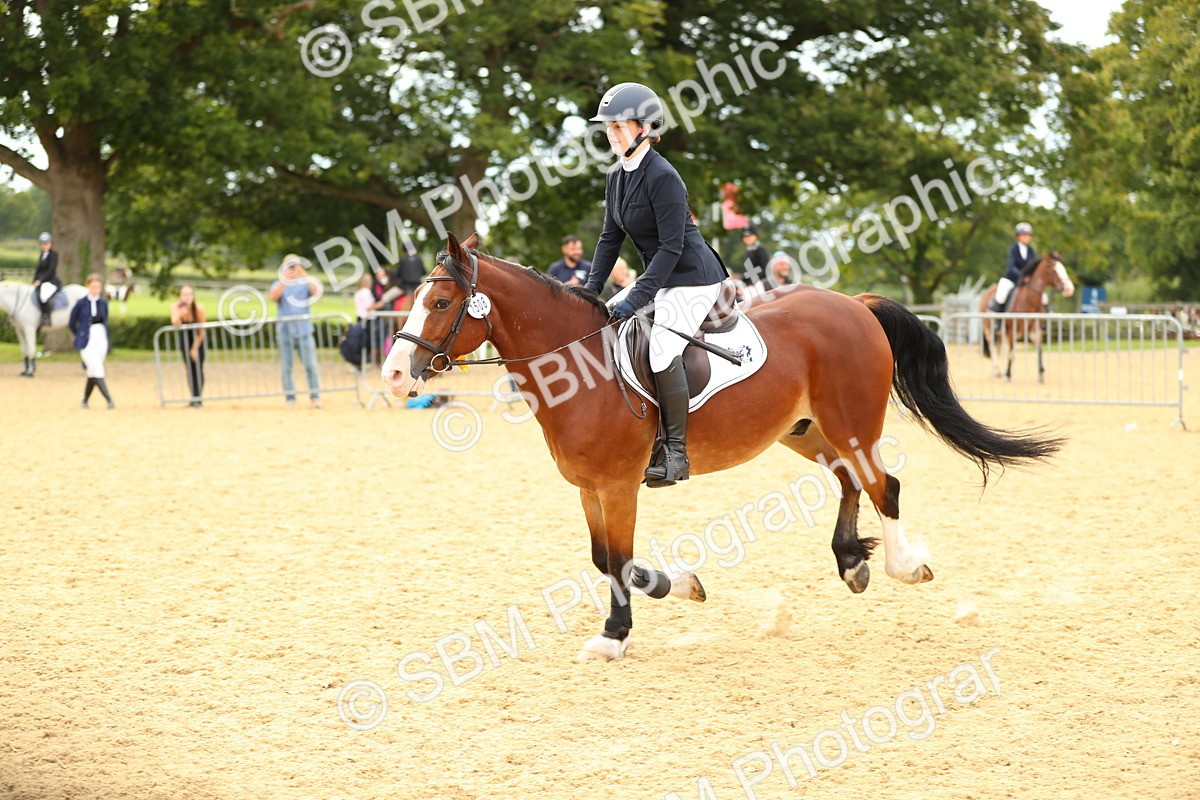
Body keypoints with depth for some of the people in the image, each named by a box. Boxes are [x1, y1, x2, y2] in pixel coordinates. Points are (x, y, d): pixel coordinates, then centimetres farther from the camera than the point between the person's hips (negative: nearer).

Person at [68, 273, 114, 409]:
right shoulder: (81, 303, -5)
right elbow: (71, 323, 4)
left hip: (101, 341, 4)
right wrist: (81, 337, 6)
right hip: (87, 343, -4)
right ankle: (109, 400, -17)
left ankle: (84, 401, 21)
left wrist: (107, 341, 11)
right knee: (97, 372, -13)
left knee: (92, 373, 9)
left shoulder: (103, 303, 6)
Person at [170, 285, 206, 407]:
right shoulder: (175, 306, -22)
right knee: (190, 369, -2)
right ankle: (193, 398, 3)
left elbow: (201, 331, -16)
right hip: (185, 337, 2)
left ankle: (198, 398, -10)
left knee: (198, 368, -12)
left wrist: (195, 348, -13)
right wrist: (181, 313, -54)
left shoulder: (199, 308, -25)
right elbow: (176, 324, -37)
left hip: (198, 339, -2)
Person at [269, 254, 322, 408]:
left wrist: (305, 277, -29)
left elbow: (315, 291, -14)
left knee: (310, 364, -5)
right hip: (285, 331, 0)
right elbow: (274, 296, -14)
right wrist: (284, 280, -28)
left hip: (304, 330, 0)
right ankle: (290, 398, 3)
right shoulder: (279, 284, 7)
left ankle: (315, 396, -1)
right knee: (286, 366, 0)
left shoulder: (305, 284, 7)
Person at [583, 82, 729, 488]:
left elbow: (671, 247, -23)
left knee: (662, 351, -26)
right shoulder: (617, 176, 6)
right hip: (660, 279, 10)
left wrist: (636, 299, -25)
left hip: (693, 278, -10)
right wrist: (591, 291, 3)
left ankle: (676, 451, -12)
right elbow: (611, 237, 12)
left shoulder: (662, 177, -21)